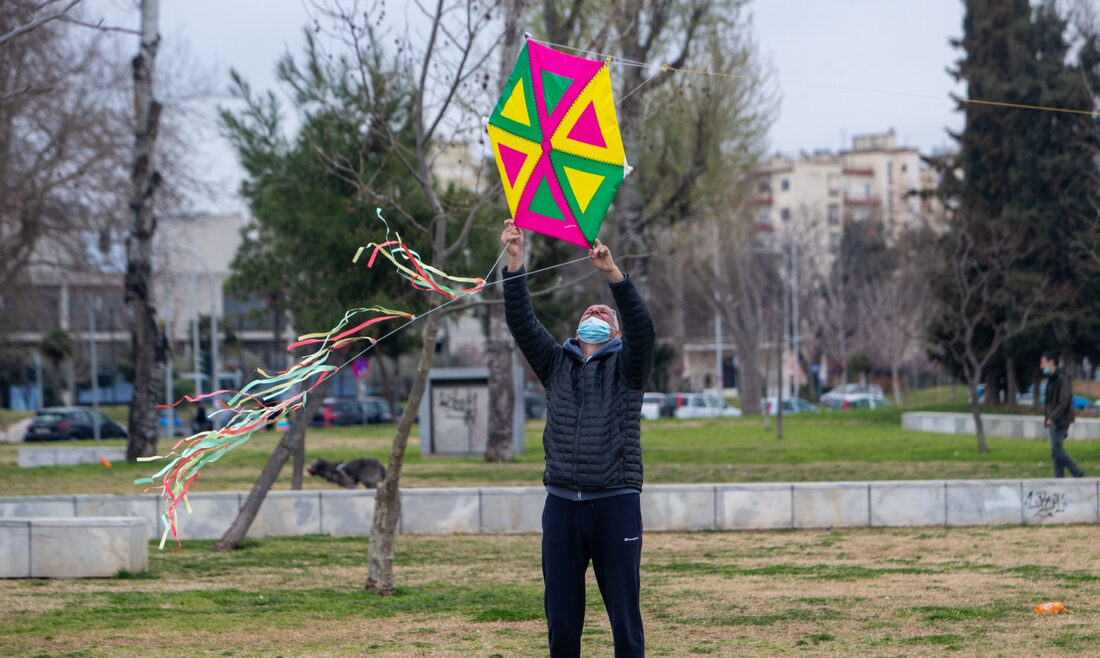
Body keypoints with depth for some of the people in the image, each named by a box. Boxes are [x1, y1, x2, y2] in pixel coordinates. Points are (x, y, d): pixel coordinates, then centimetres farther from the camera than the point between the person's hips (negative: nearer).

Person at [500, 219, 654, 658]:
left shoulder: (626, 367, 8)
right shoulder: (556, 364, 16)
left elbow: (642, 325, -10)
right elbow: (522, 323, 6)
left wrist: (613, 273, -24)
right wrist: (515, 263, -6)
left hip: (616, 505, -3)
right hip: (562, 504, 3)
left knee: (624, 613, 0)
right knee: (561, 615, 4)